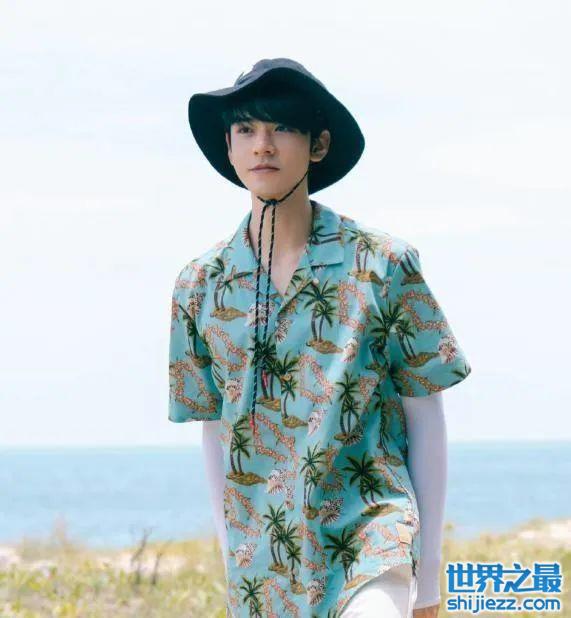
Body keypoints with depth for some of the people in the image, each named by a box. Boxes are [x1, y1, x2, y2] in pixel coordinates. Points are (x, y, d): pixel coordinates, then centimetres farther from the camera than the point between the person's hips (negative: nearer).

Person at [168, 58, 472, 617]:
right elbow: (213, 427, 12)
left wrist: (428, 568, 1)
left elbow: (426, 417, 1)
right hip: (262, 559, 4)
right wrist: (231, 567, 12)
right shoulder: (201, 286, 5)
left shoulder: (382, 264, -3)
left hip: (371, 531, -3)